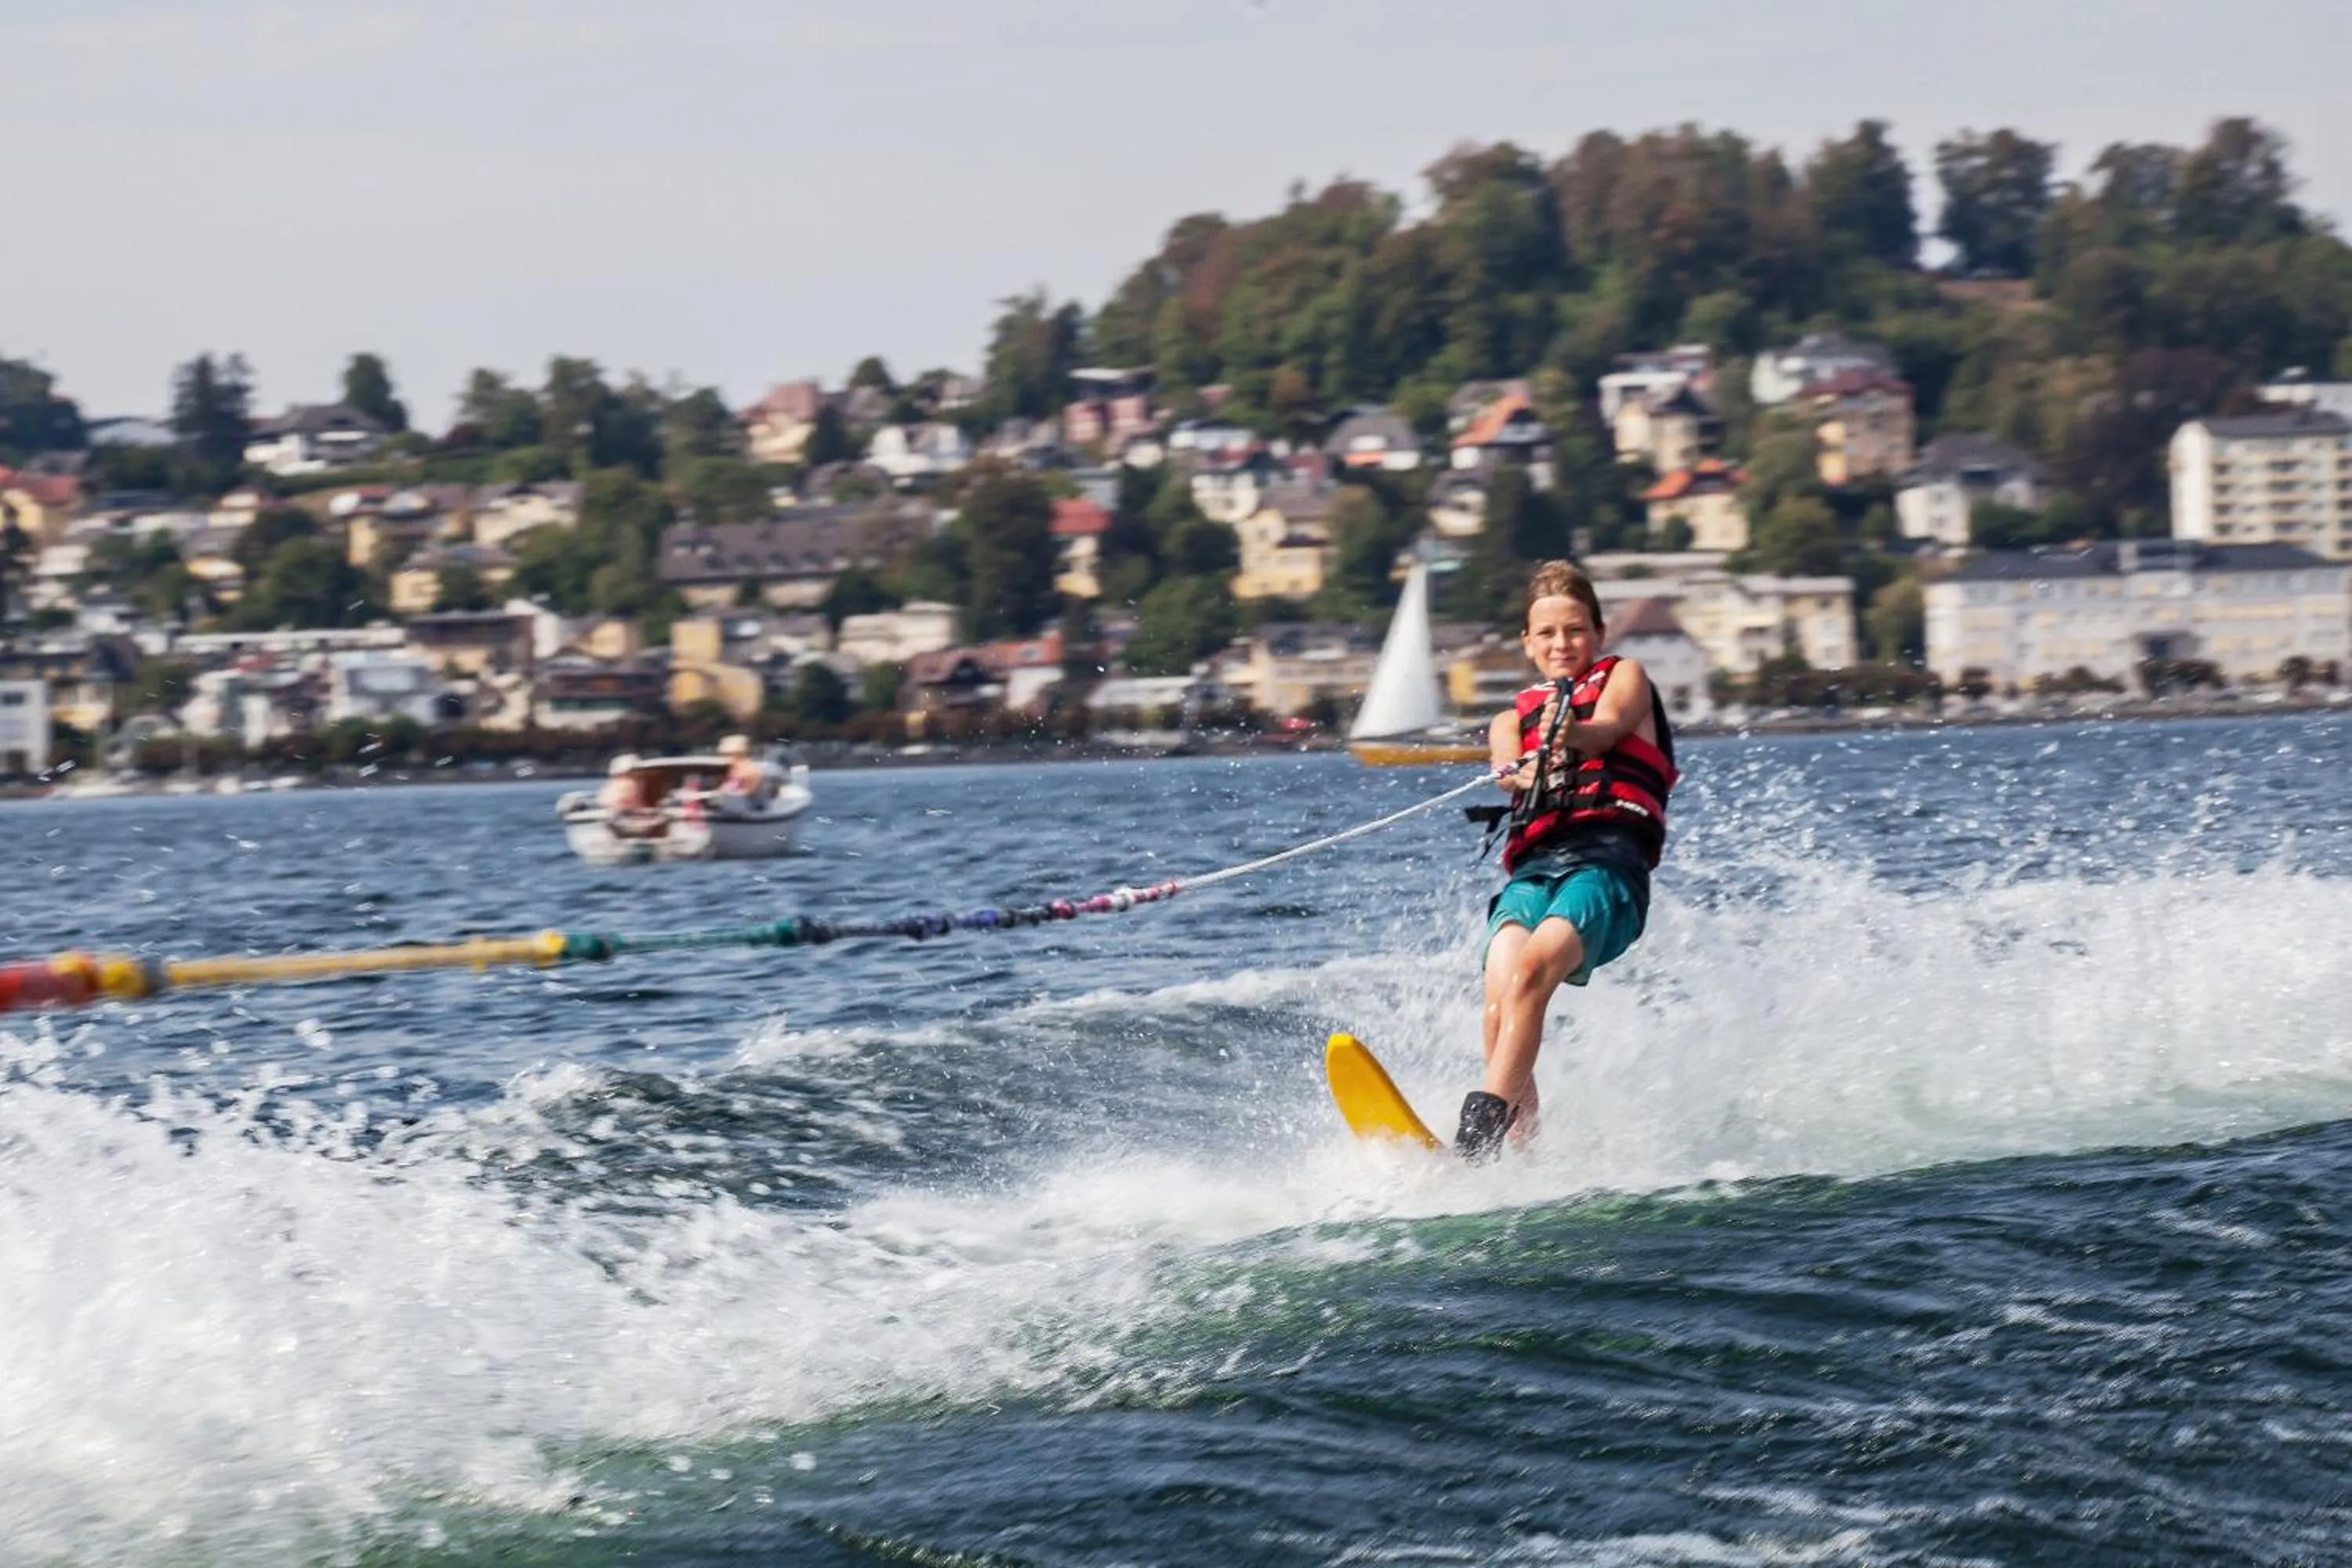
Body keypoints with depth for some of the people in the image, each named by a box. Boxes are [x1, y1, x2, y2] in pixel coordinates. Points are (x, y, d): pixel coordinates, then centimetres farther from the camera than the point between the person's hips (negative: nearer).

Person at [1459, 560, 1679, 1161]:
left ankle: (1479, 1136, -42)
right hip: (1533, 867, 3)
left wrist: (1571, 735, -27)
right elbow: (1506, 767, 5)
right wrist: (1534, 771, -22)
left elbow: (1608, 727, -1)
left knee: (1533, 968, -31)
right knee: (1501, 990, -28)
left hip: (1610, 857, -3)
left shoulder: (1625, 677, 23)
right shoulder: (1513, 719, 29)